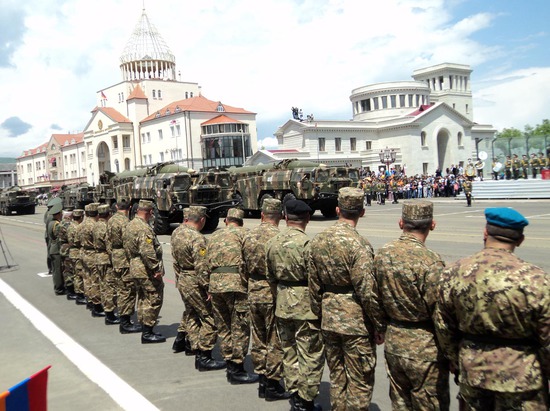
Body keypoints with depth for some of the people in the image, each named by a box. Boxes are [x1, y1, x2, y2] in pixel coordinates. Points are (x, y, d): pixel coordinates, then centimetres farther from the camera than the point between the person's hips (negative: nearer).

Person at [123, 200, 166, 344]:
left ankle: (145, 330, 26)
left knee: (143, 300, 17)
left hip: (135, 269, 10)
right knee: (153, 300, -2)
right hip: (148, 272, -10)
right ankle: (148, 334, 2)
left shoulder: (130, 225, 11)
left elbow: (127, 247, 18)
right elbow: (147, 252, -27)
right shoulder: (144, 229, -21)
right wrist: (156, 269, -21)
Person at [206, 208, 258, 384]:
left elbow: (207, 263, 18)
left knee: (223, 328, 14)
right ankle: (237, 369, 2)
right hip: (236, 284, -6)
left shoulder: (215, 235, 20)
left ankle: (229, 364, 20)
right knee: (240, 328, 0)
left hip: (215, 284, 6)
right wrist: (248, 284, -4)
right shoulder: (243, 233, 1)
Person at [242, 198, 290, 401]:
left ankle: (262, 382, 24)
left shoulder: (248, 236, 4)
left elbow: (244, 267, 10)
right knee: (275, 342, 5)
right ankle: (272, 385, 12)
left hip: (253, 295, 6)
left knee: (259, 340, 15)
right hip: (274, 295, -6)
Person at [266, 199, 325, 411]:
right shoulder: (307, 243, -18)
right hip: (306, 305, -6)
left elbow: (270, 276, 11)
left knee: (289, 351, 18)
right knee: (310, 354, 6)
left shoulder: (272, 243, 3)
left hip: (282, 305, 7)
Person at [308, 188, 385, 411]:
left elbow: (314, 286, 8)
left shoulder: (316, 241, 2)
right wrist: (380, 325, -8)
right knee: (360, 381, 8)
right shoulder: (358, 244, -19)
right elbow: (368, 292, -19)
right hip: (356, 321, -6)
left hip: (329, 319, 6)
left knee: (337, 376, 19)